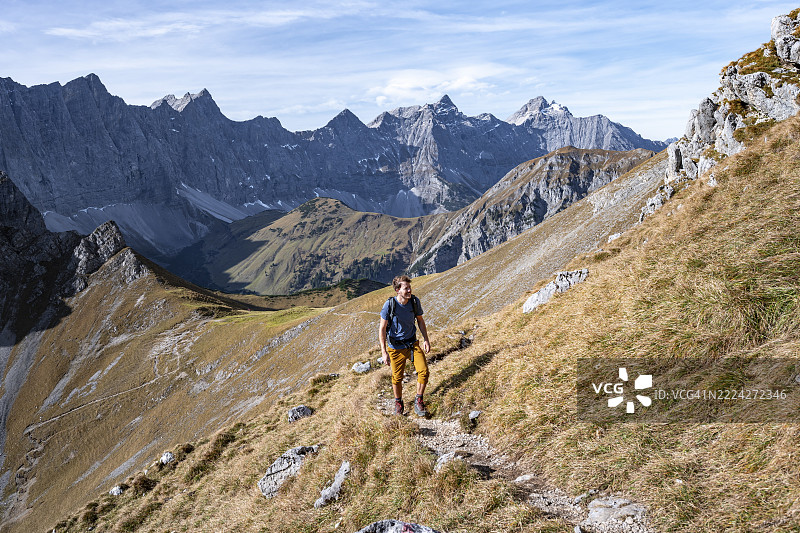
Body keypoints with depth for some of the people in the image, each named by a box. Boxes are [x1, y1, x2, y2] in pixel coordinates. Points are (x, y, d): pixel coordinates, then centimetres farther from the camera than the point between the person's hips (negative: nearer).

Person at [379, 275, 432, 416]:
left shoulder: (415, 301, -9)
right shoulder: (390, 304, -19)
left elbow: (420, 320, 9)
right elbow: (382, 329, -13)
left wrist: (426, 339, 1)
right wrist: (384, 352, -17)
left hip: (412, 343, 3)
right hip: (396, 346, -3)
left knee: (424, 371, -10)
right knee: (397, 378, 6)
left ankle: (418, 401, 12)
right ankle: (398, 402, 34)